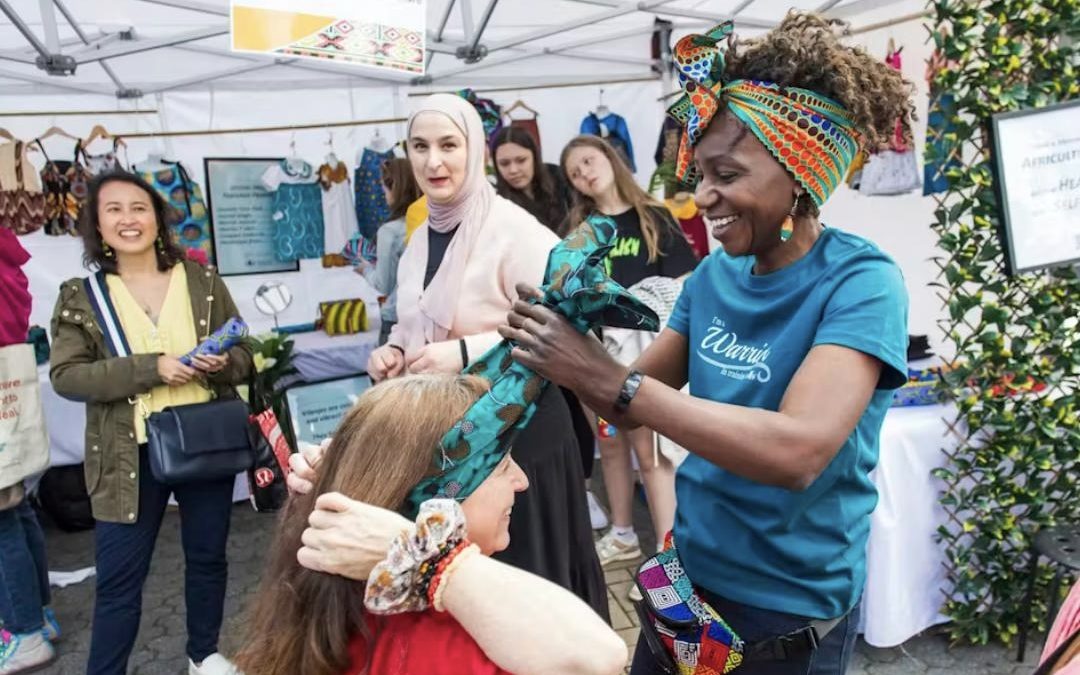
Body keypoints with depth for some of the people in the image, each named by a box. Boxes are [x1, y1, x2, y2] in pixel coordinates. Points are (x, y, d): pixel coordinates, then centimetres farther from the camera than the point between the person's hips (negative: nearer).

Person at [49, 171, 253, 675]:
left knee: (207, 556, 16)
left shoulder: (202, 281, 2)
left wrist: (220, 364, -19)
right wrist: (151, 368, -21)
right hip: (129, 455, -1)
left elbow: (244, 357, 5)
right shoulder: (80, 296, 0)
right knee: (119, 576, 4)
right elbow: (65, 375, -9)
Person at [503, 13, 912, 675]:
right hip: (689, 574, 5)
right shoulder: (712, 275, -1)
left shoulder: (860, 280, -19)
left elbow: (798, 452, -32)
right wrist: (567, 346, -16)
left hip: (792, 602, -5)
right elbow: (635, 404, 3)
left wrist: (606, 376, -32)